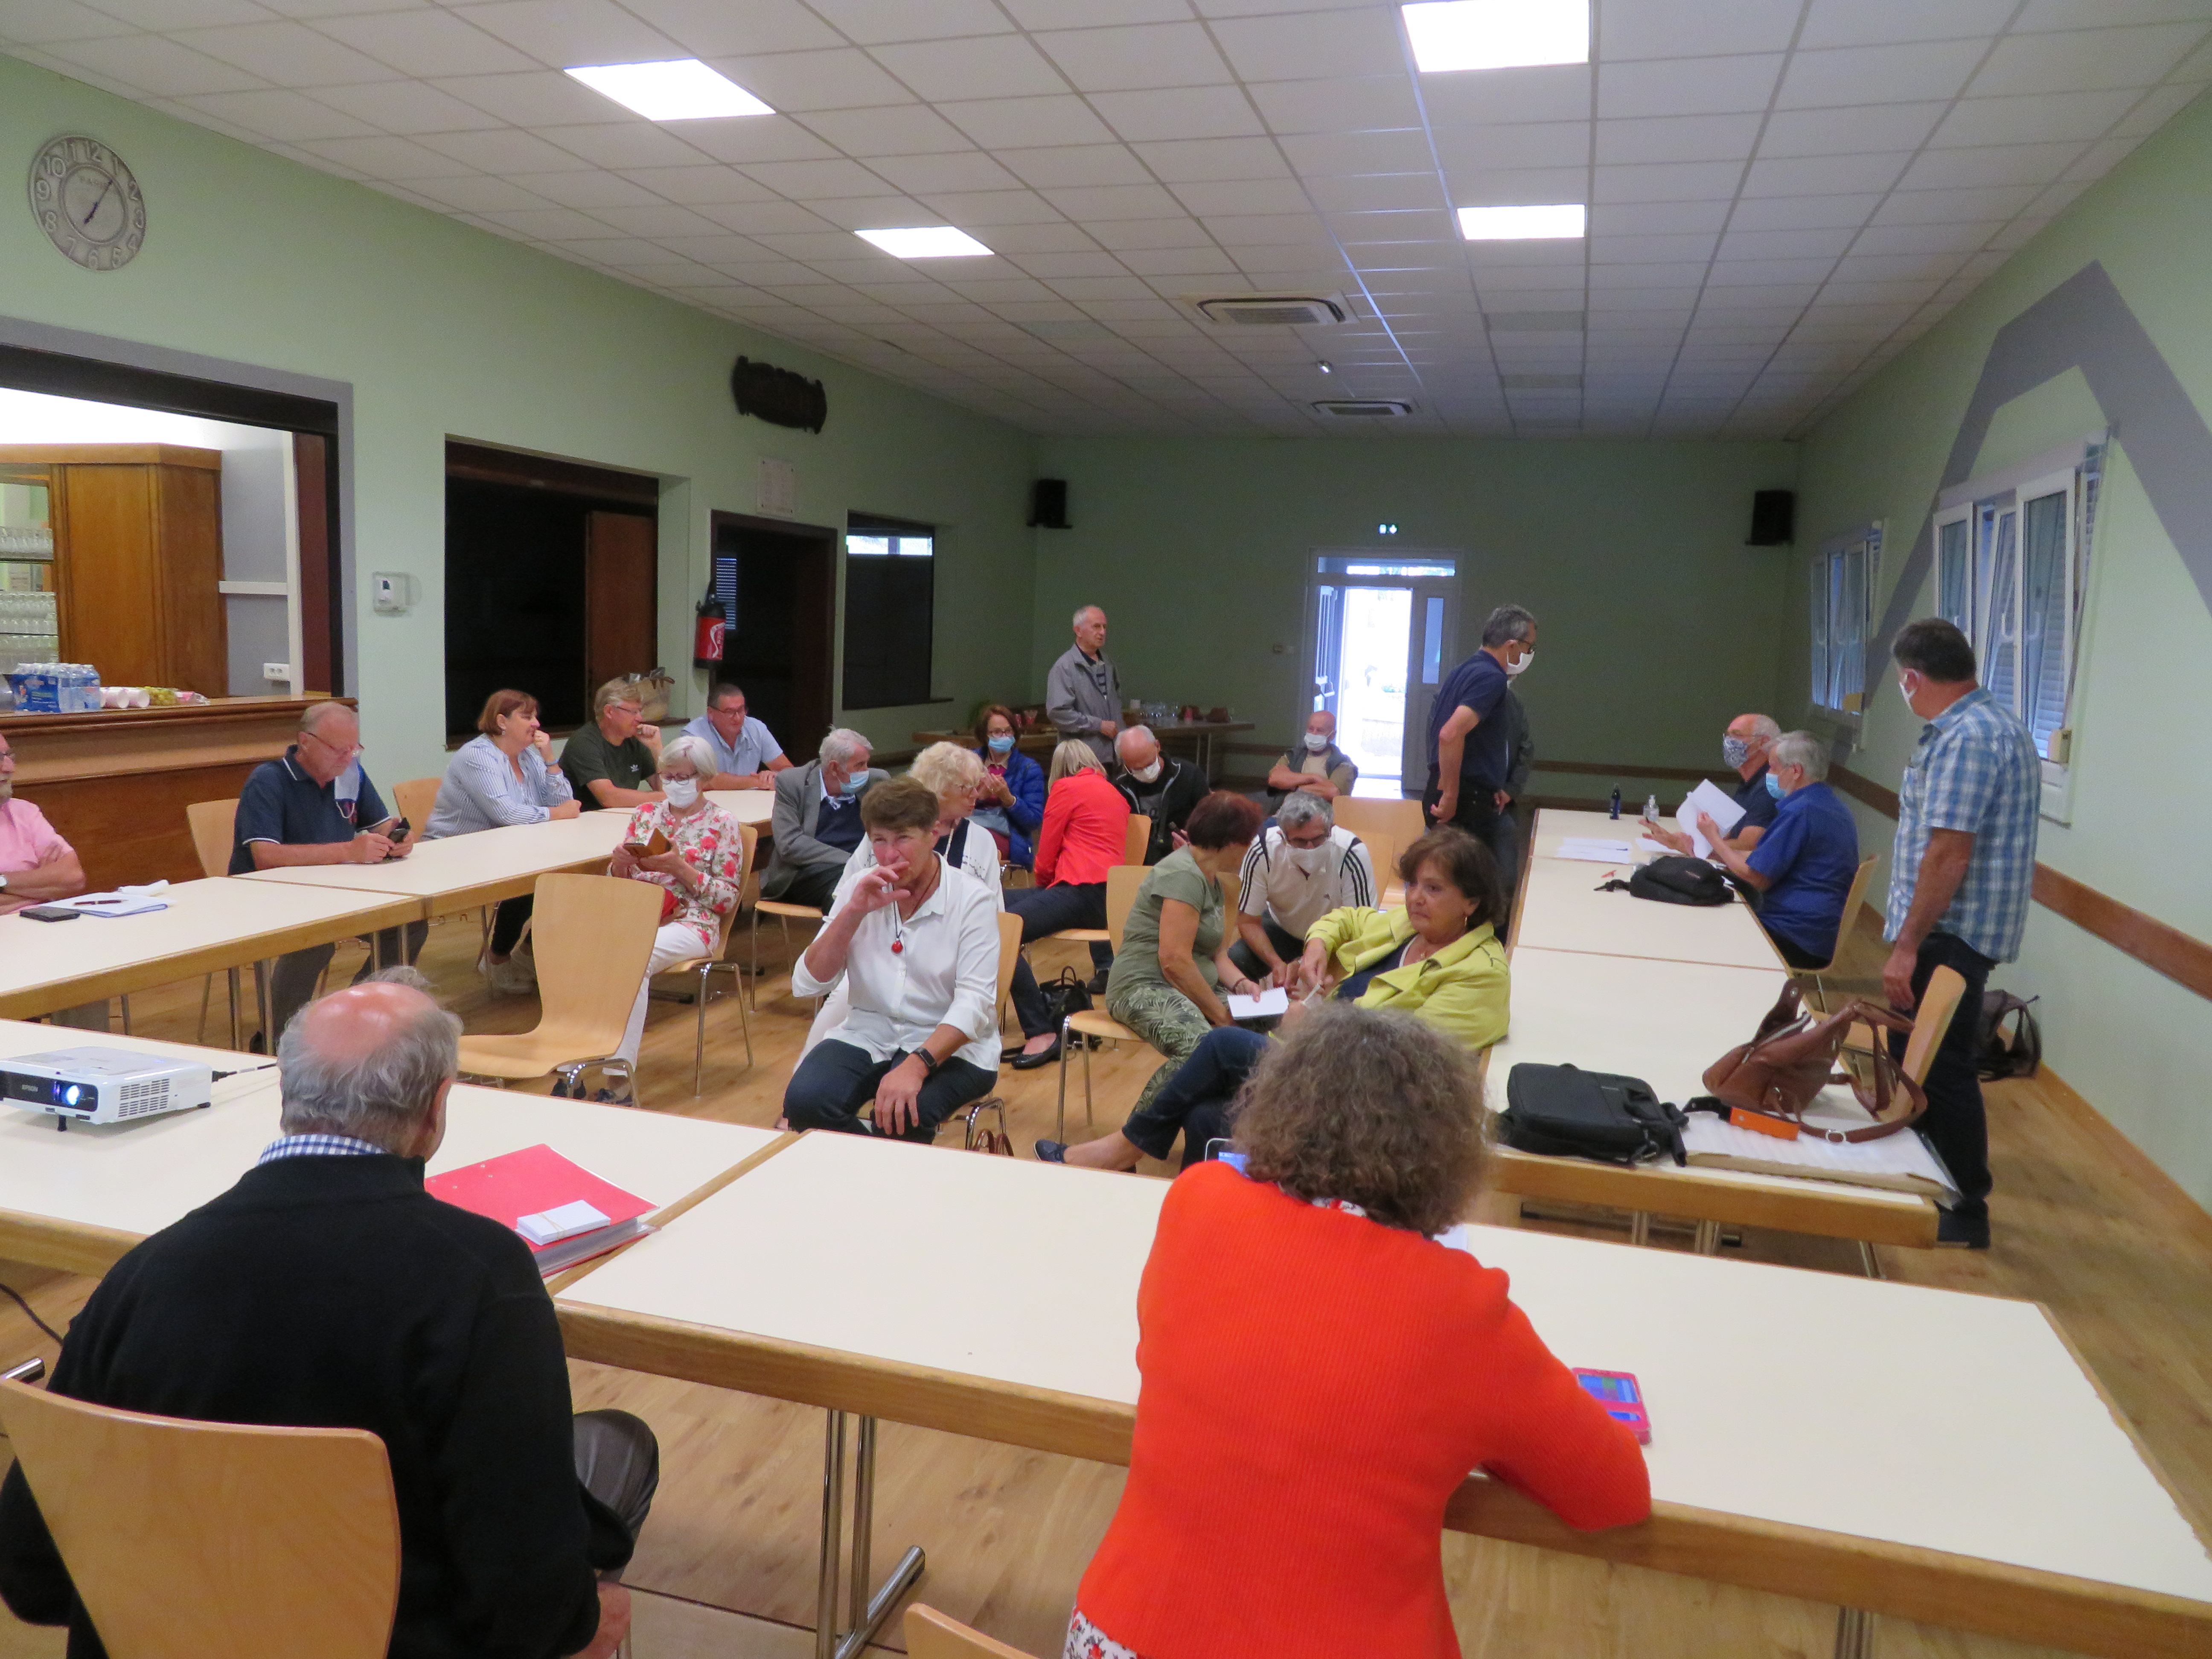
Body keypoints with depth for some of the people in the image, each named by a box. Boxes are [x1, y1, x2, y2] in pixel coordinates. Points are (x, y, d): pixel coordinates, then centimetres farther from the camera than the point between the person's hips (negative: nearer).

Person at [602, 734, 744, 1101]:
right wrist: (620, 863, -5)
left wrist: (681, 869, -12)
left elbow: (727, 899, -1)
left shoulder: (723, 825, 5)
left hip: (690, 923, -4)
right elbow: (618, 881, 18)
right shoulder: (646, 814, 17)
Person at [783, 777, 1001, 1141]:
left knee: (901, 1115, -33)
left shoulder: (970, 900, -9)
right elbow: (806, 985, -1)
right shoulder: (863, 889, 4)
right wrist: (853, 913, -14)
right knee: (804, 1100, -22)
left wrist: (916, 1065, -34)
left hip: (950, 1046, -4)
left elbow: (974, 1002, -19)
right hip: (869, 1036, 4)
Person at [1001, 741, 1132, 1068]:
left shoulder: (1067, 788, 4)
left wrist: (1044, 883, 25)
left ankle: (1042, 1033, -31)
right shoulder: (1114, 793, 27)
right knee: (995, 904, 17)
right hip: (1109, 892, 9)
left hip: (1083, 891, -9)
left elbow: (1045, 860, 4)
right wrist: (1050, 886, 33)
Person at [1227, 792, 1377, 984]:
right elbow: (1249, 922, -12)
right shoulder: (1262, 851, -25)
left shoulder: (1353, 855, -31)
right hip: (1282, 928, 1)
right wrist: (1277, 964, -30)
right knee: (1233, 962, -26)